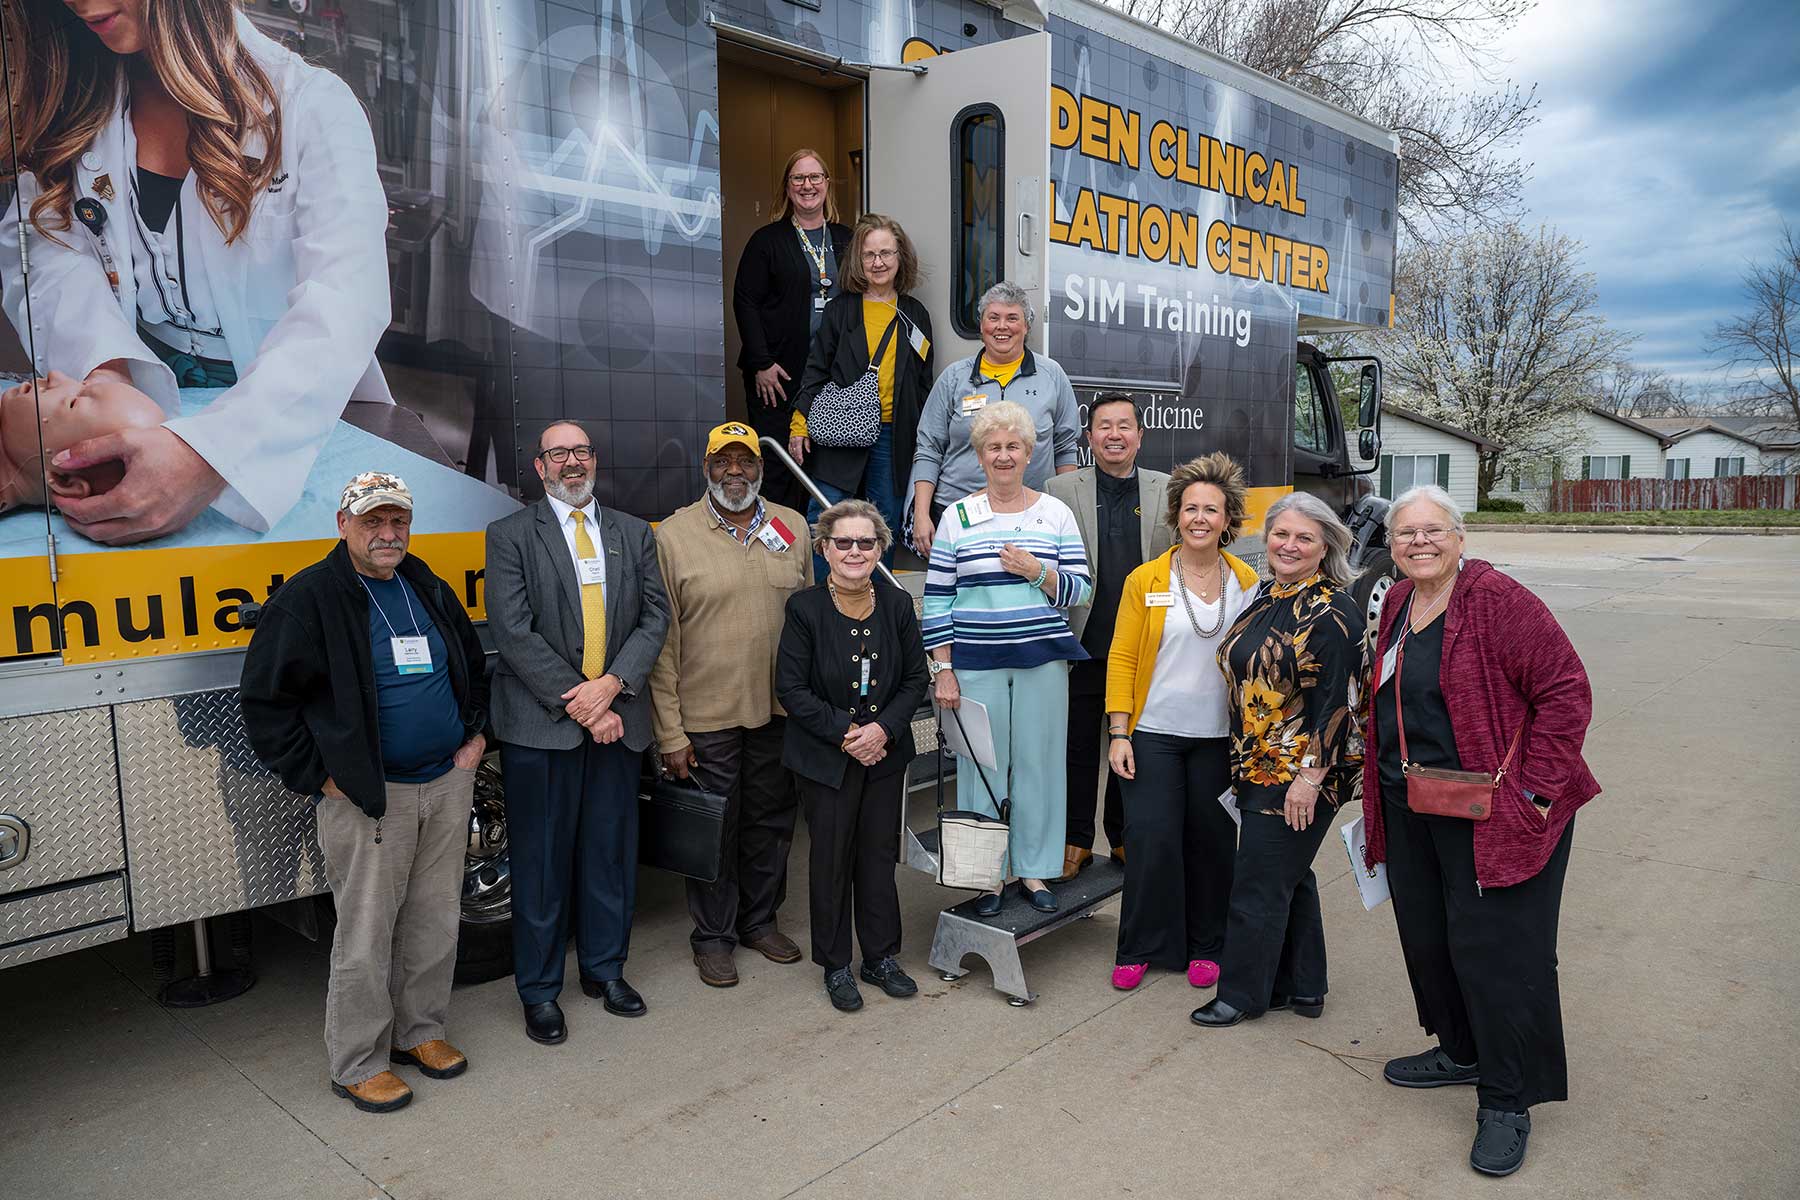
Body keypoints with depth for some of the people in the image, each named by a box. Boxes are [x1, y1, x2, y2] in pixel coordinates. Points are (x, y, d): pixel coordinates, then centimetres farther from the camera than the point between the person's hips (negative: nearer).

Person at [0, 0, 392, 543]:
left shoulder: (312, 105, -10)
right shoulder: (76, 108, 7)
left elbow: (344, 304, -25)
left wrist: (209, 455, -40)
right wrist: (102, 365, -26)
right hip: (140, 396, 4)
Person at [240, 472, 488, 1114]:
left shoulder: (431, 591, 11)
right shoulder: (307, 599, -9)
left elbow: (474, 666, 25)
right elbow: (263, 700, -8)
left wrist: (475, 733, 14)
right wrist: (317, 775, -10)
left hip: (448, 784, 6)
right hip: (367, 797, -6)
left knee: (435, 920, 14)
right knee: (366, 933, 2)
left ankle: (419, 1030, 31)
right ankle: (357, 1064, 18)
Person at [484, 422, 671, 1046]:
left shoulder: (635, 534, 11)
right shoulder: (509, 536, 0)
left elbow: (655, 617, 4)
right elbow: (514, 632, -9)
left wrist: (611, 684, -11)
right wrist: (578, 704, -13)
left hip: (618, 718, 3)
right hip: (540, 723, -3)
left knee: (611, 851, 12)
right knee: (542, 859, 5)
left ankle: (605, 968, 29)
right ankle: (539, 989, 19)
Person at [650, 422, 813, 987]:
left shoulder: (793, 529, 6)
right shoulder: (673, 535, -6)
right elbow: (662, 641, -7)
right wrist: (670, 733, -10)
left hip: (779, 711, 4)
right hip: (707, 716, -3)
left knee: (771, 819, 16)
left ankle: (761, 919, 35)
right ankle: (713, 936, 26)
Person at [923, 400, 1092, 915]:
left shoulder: (1055, 513, 6)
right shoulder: (958, 517, 3)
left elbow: (1079, 590, 4)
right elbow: (936, 599, 1)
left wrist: (1037, 570, -14)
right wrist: (943, 670, -4)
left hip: (1043, 660, 1)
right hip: (976, 662, -1)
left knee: (1038, 764, 7)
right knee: (982, 766, 4)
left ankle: (1033, 868, 23)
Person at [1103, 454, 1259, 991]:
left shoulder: (1247, 582, 3)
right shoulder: (1145, 580, -3)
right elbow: (1122, 658, -3)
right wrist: (1118, 733, -8)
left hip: (1220, 736, 2)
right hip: (1154, 733, -2)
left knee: (1211, 841, 9)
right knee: (1150, 838, -1)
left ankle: (1205, 947, 27)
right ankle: (1140, 948, 16)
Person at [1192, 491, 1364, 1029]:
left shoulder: (1332, 611, -15)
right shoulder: (1268, 596, 10)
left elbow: (1335, 699, -19)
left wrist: (1310, 775, -21)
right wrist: (1243, 761, 20)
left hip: (1300, 772, -8)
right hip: (1259, 765, 9)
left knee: (1260, 882, 0)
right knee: (1289, 876, 17)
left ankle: (1243, 993, 16)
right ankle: (1302, 988, 30)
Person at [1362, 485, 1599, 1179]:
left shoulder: (1498, 600, -15)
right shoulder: (1396, 604, 8)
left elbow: (1567, 691, -17)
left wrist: (1532, 787, -19)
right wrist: (1382, 786, 17)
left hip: (1493, 811, -8)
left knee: (1493, 949, -2)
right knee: (1427, 937, 17)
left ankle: (1507, 1101, 14)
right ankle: (1462, 1052, 38)